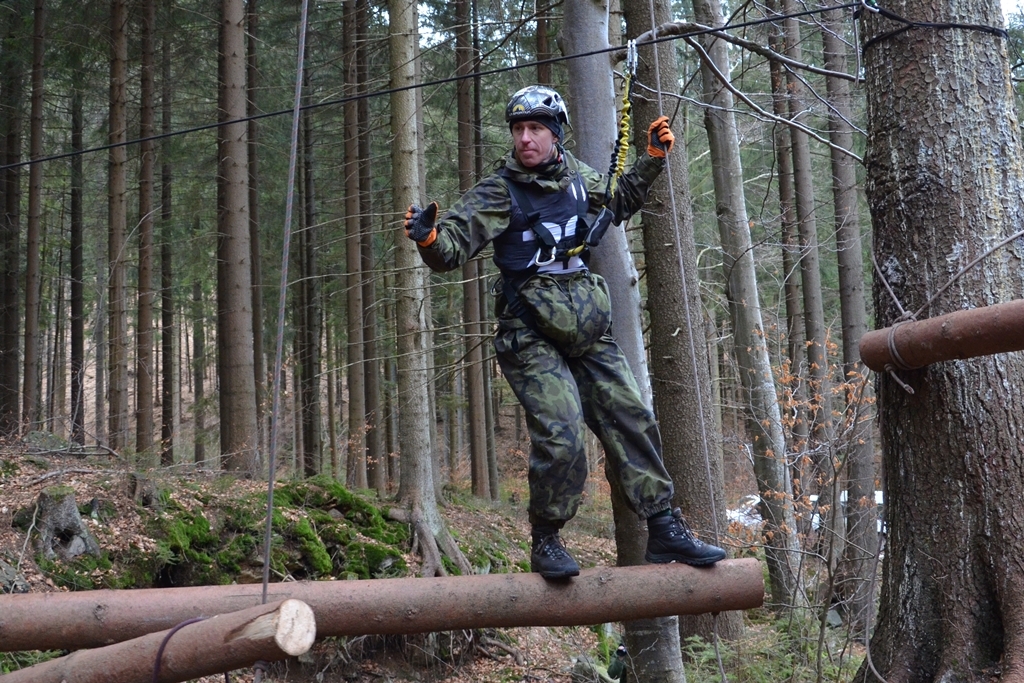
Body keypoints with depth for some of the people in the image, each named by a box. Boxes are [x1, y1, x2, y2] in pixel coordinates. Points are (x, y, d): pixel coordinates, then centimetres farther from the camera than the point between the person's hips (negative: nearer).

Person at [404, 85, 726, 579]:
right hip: (531, 335, -6)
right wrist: (428, 237, -34)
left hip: (588, 330, 6)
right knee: (561, 437, -17)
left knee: (632, 422, 7)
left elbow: (618, 204, 31)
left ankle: (665, 531, 18)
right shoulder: (497, 193, -6)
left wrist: (652, 161, 24)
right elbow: (452, 249, -13)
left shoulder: (577, 177, 10)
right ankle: (546, 542, 3)